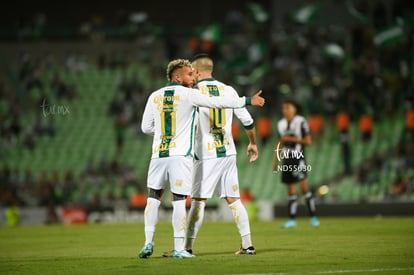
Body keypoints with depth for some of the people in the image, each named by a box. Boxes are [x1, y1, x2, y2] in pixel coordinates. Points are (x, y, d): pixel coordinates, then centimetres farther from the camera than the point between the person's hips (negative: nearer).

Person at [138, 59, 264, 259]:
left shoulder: (154, 97, 10)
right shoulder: (187, 94, -2)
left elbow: (146, 127, 13)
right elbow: (218, 102, -4)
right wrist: (248, 101, 2)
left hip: (158, 153, 4)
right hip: (180, 154, -4)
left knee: (153, 198, 12)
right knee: (179, 200, -2)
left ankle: (148, 242, 5)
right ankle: (178, 248, -3)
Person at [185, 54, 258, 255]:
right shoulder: (228, 91, 5)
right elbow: (247, 120, 10)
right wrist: (253, 143, 24)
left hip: (205, 154, -4)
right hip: (228, 152, 4)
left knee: (198, 201, -2)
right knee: (234, 199, 9)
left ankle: (187, 247, -5)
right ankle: (247, 244, 7)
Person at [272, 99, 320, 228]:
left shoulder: (301, 122, -6)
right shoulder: (281, 124, 12)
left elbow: (308, 140, -9)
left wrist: (291, 139, -14)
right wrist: (275, 161, 19)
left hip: (298, 158, -6)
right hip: (286, 159, 6)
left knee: (304, 187, -13)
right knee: (290, 190, 7)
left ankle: (313, 217, -8)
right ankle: (292, 220, 8)